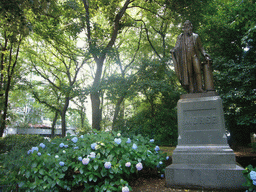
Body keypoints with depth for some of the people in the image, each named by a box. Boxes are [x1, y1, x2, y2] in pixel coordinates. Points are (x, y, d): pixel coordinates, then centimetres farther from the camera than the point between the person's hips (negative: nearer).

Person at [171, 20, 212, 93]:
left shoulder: (195, 36, 15)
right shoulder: (181, 37, 15)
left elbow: (201, 47, 15)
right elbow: (177, 46, 8)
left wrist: (205, 56, 2)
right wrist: (173, 50, -14)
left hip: (195, 56, 0)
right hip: (186, 57, 0)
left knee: (198, 71, -14)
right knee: (189, 73, -5)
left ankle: (200, 88, -17)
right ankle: (191, 90, -5)